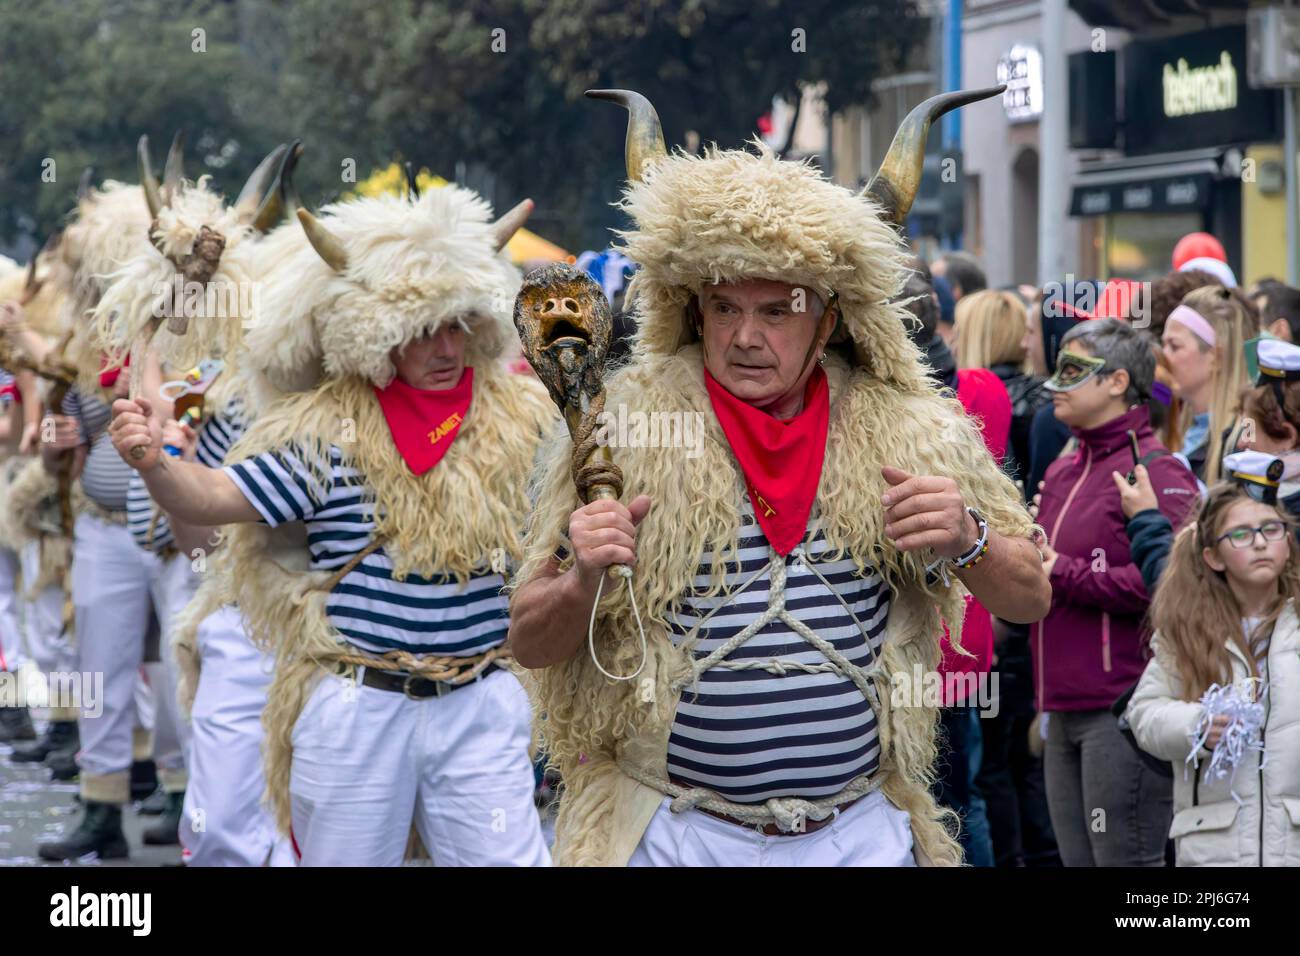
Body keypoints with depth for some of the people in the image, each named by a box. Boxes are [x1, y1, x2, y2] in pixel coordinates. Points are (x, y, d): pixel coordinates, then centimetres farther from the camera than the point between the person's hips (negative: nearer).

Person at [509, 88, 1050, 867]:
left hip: (863, 831, 2)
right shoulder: (620, 429, -3)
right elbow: (532, 643, 1)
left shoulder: (910, 429, 3)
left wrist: (967, 543, -12)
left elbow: (1029, 599, 8)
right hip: (675, 832, -2)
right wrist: (580, 584, -21)